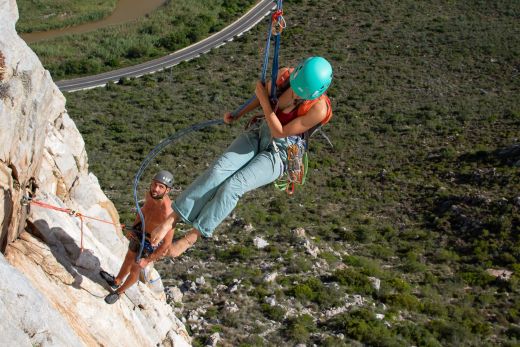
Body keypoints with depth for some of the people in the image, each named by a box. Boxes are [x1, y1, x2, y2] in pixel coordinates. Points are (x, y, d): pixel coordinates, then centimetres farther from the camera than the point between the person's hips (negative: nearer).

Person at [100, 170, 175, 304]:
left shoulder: (167, 213, -42)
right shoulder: (150, 194, -20)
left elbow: (167, 243, -33)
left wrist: (147, 260, -24)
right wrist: (134, 227, 1)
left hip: (151, 244, -6)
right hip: (139, 234, 6)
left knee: (134, 270, 18)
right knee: (128, 259, 30)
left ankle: (119, 291, 47)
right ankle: (116, 281, 58)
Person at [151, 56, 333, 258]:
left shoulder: (319, 109, -25)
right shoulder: (284, 75, -11)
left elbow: (279, 132, -19)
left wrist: (264, 101, -21)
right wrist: (238, 115, 16)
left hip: (277, 155, -4)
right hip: (258, 136, 4)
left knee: (232, 186, -23)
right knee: (218, 171, -21)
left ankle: (192, 236, -10)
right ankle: (172, 219, -17)